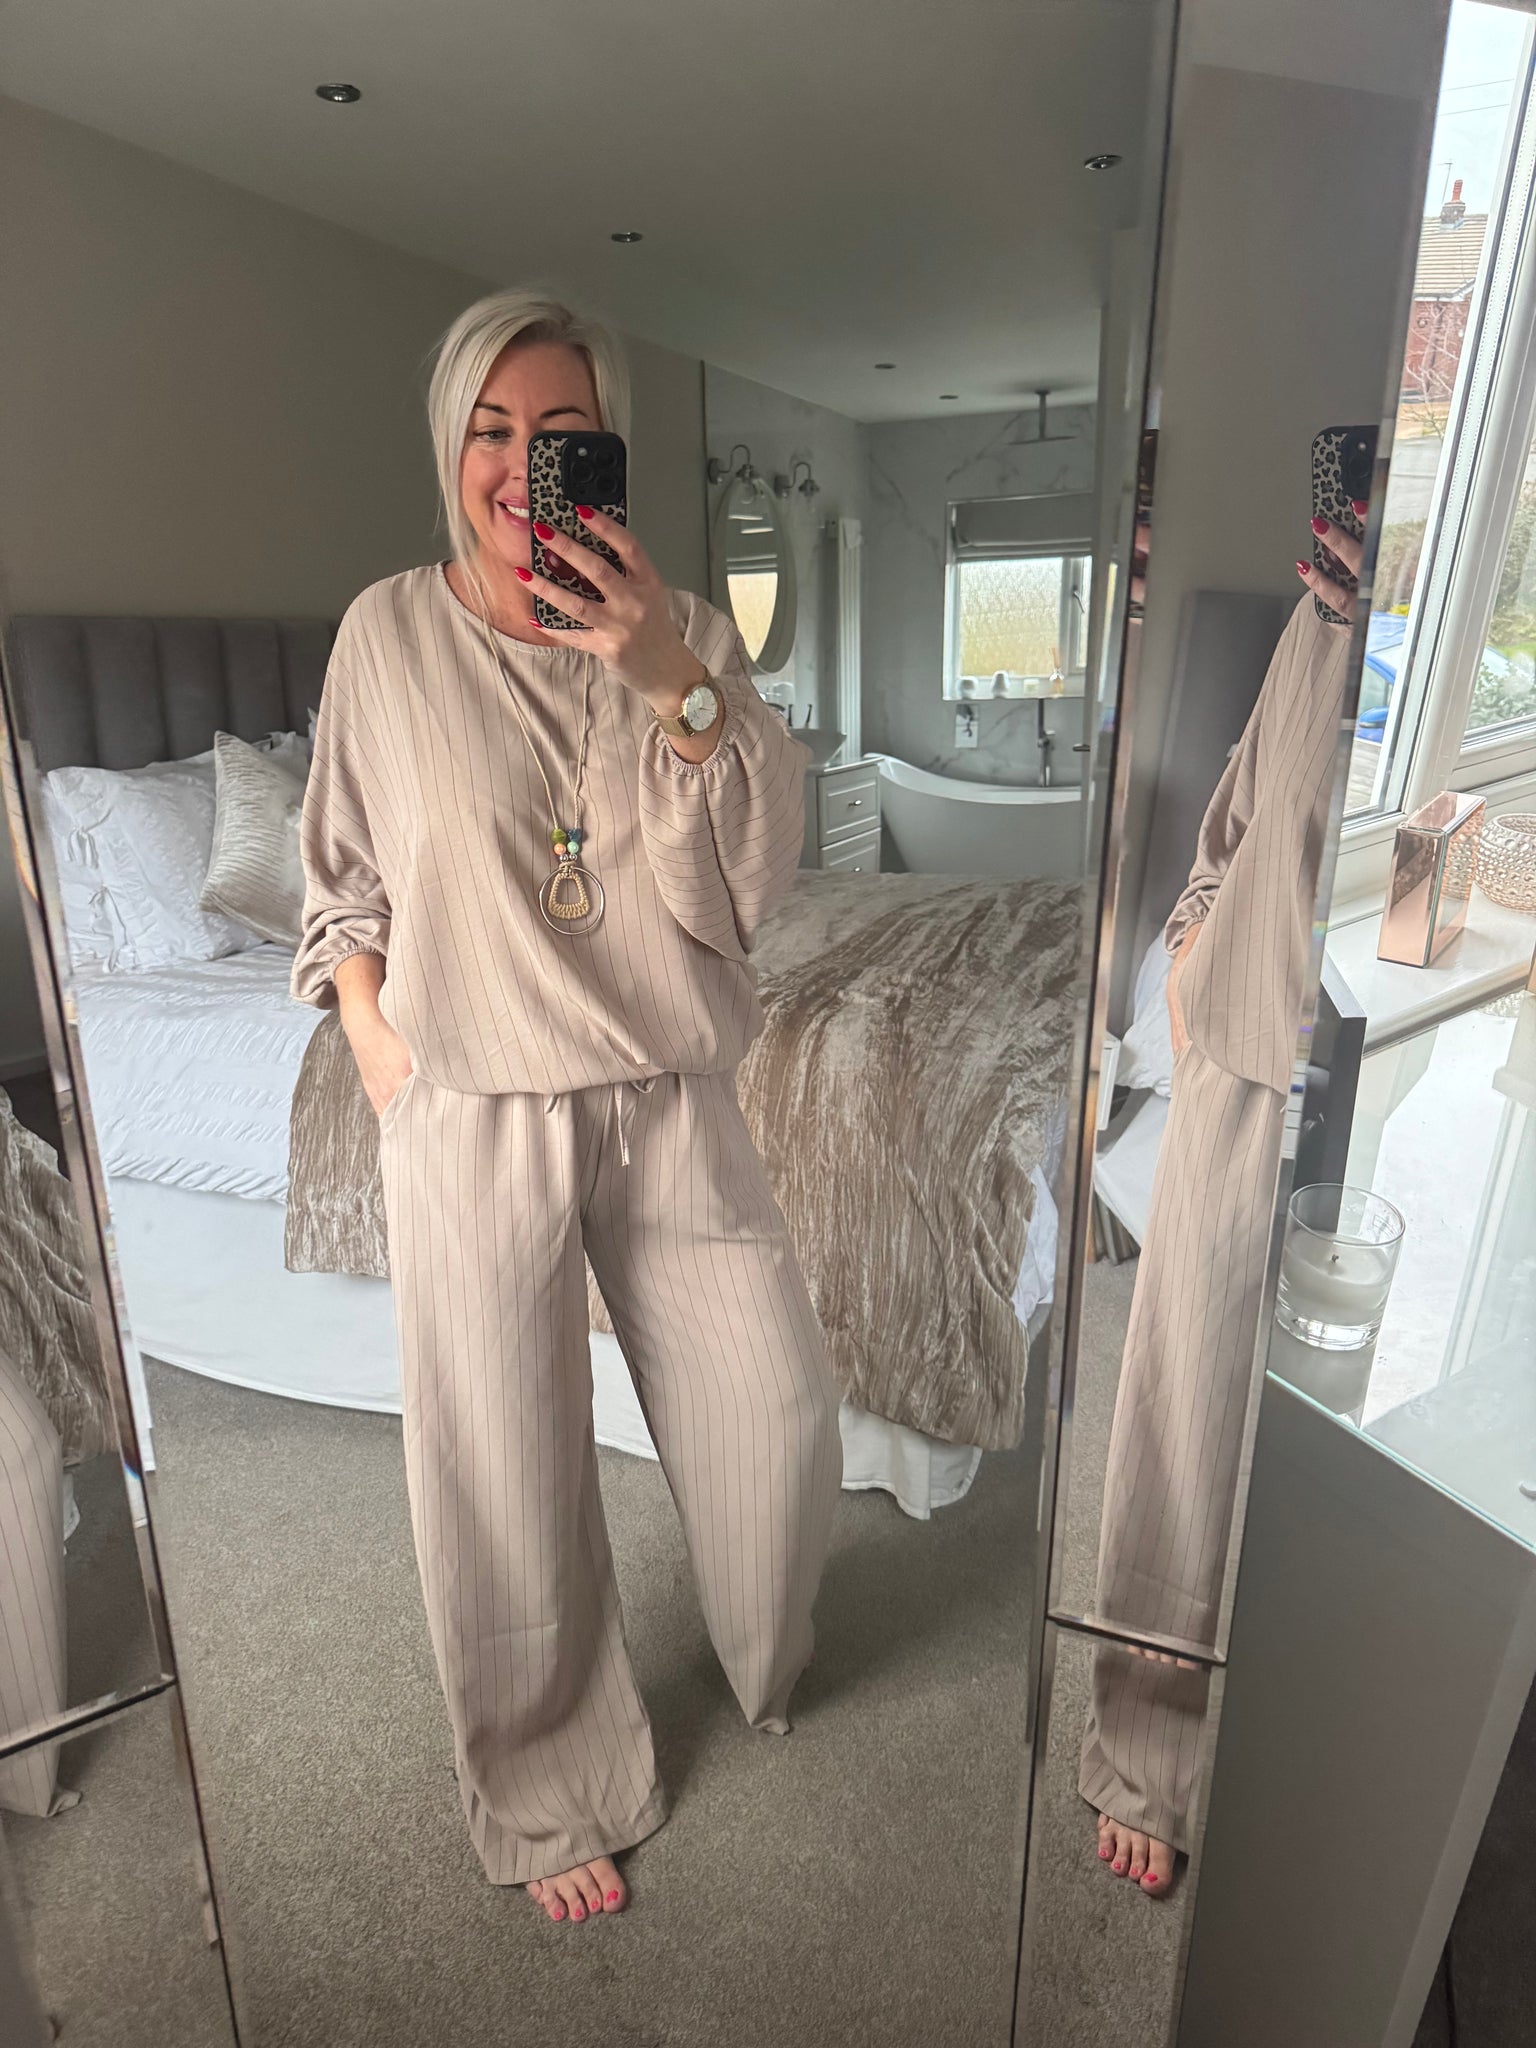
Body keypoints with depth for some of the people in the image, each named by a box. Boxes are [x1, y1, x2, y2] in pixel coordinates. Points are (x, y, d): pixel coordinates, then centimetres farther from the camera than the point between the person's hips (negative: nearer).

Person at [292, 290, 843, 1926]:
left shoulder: (685, 632, 1)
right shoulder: (388, 632, -1)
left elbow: (753, 875, -10)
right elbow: (342, 872, 8)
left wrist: (673, 679, -22)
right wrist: (367, 1028, -4)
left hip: (671, 1101, 2)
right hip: (472, 1117, -1)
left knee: (779, 1414, 13)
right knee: (509, 1479, 10)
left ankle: (764, 1669, 49)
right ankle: (549, 1800, 39)